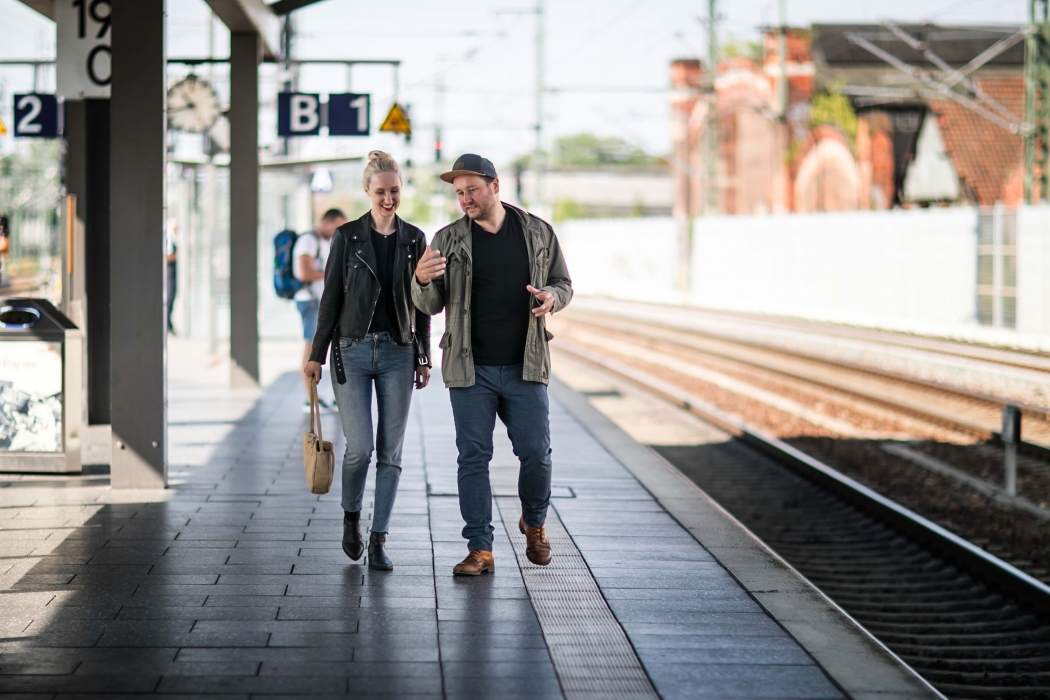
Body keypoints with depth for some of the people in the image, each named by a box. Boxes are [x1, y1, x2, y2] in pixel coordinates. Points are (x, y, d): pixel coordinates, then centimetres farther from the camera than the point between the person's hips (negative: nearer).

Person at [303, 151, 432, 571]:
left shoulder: (414, 239, 6)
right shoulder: (347, 236, -1)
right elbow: (331, 297, 0)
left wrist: (424, 357, 9)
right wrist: (317, 354, -2)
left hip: (398, 353, 2)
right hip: (352, 351, -2)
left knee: (390, 452, 0)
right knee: (359, 448, -9)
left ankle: (378, 541, 6)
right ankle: (351, 518, 19)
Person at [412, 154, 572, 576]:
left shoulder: (538, 233, 5)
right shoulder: (448, 240, 2)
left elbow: (563, 284, 12)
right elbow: (430, 305, 1)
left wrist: (552, 298, -11)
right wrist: (422, 281, -22)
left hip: (525, 367, 0)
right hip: (470, 369, 0)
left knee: (536, 453, 2)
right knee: (473, 457, 0)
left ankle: (534, 524, 29)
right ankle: (480, 549, 4)